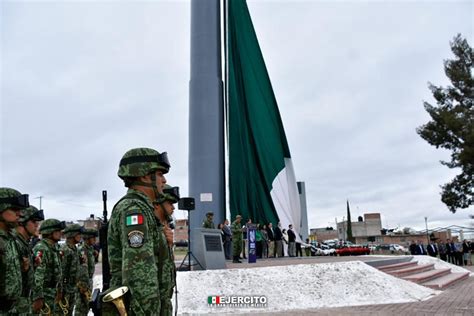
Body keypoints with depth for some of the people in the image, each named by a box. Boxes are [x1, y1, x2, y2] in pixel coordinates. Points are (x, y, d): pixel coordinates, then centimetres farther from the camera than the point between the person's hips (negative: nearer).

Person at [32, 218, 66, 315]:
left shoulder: (54, 247, 11)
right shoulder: (41, 248, -19)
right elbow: (37, 275, -26)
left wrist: (59, 290, 21)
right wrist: (38, 298, -28)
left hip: (52, 294, 9)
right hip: (43, 295, -9)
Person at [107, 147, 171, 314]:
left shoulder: (137, 208, 15)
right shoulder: (133, 208, -17)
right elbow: (138, 269, -25)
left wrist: (161, 240, 4)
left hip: (135, 306, 10)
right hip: (137, 309, -10)